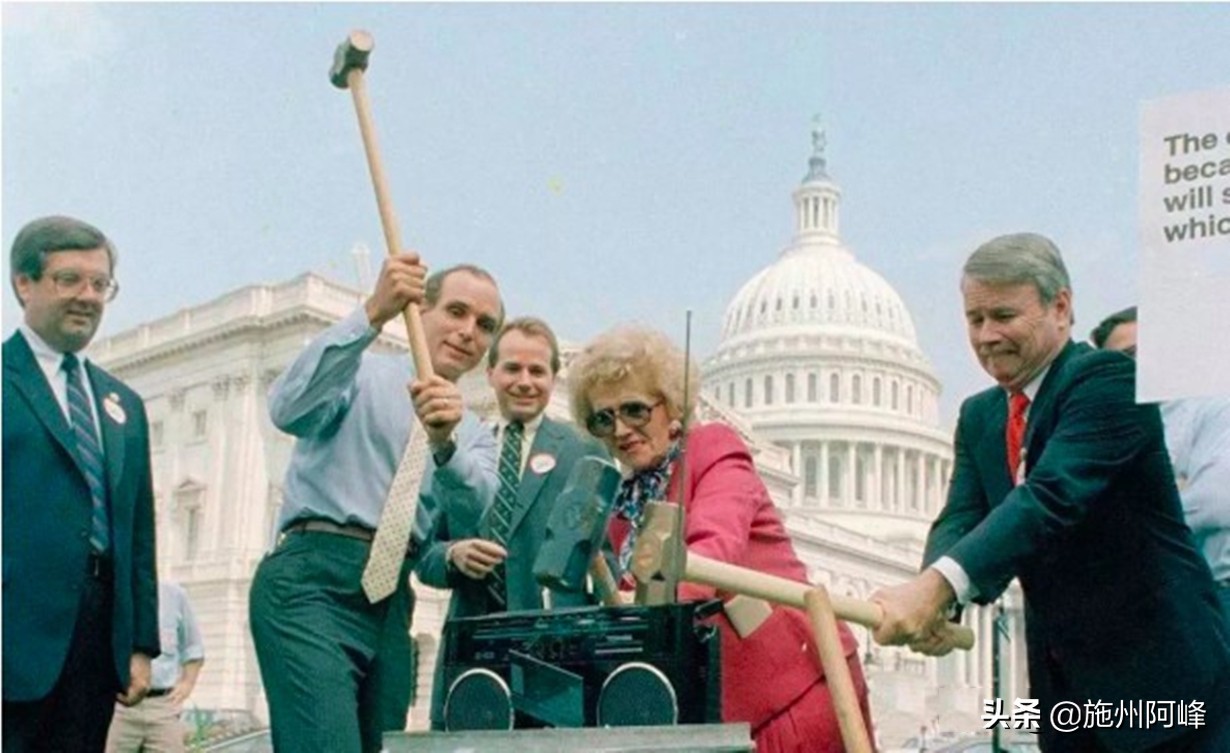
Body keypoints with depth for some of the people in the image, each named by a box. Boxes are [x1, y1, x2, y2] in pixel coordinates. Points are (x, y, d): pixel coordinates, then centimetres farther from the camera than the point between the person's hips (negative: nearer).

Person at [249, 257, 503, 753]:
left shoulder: (474, 436, 21)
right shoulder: (360, 374, 9)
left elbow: (483, 510, -2)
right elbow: (288, 409, -14)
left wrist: (445, 444, -23)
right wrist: (372, 315, -22)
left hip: (392, 601, 6)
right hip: (313, 583, -6)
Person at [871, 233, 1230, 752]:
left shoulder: (1107, 379, -15)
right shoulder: (978, 416, 9)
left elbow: (1052, 496, -29)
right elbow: (961, 517, -3)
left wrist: (940, 585, -40)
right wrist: (926, 599, -26)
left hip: (1160, 672, -6)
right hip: (1062, 683, 7)